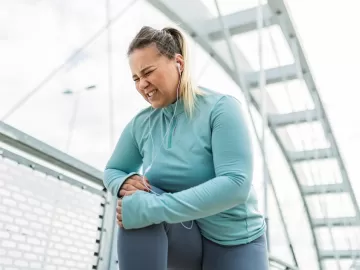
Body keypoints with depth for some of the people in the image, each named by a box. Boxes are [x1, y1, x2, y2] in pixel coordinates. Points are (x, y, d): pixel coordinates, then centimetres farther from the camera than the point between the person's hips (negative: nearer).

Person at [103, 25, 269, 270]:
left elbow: (236, 184, -30)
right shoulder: (141, 124, -4)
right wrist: (124, 183, -17)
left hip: (233, 244, -2)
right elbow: (112, 171, 11)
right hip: (182, 236, 3)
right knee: (135, 213, -28)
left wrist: (153, 208, -36)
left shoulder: (221, 108, -18)